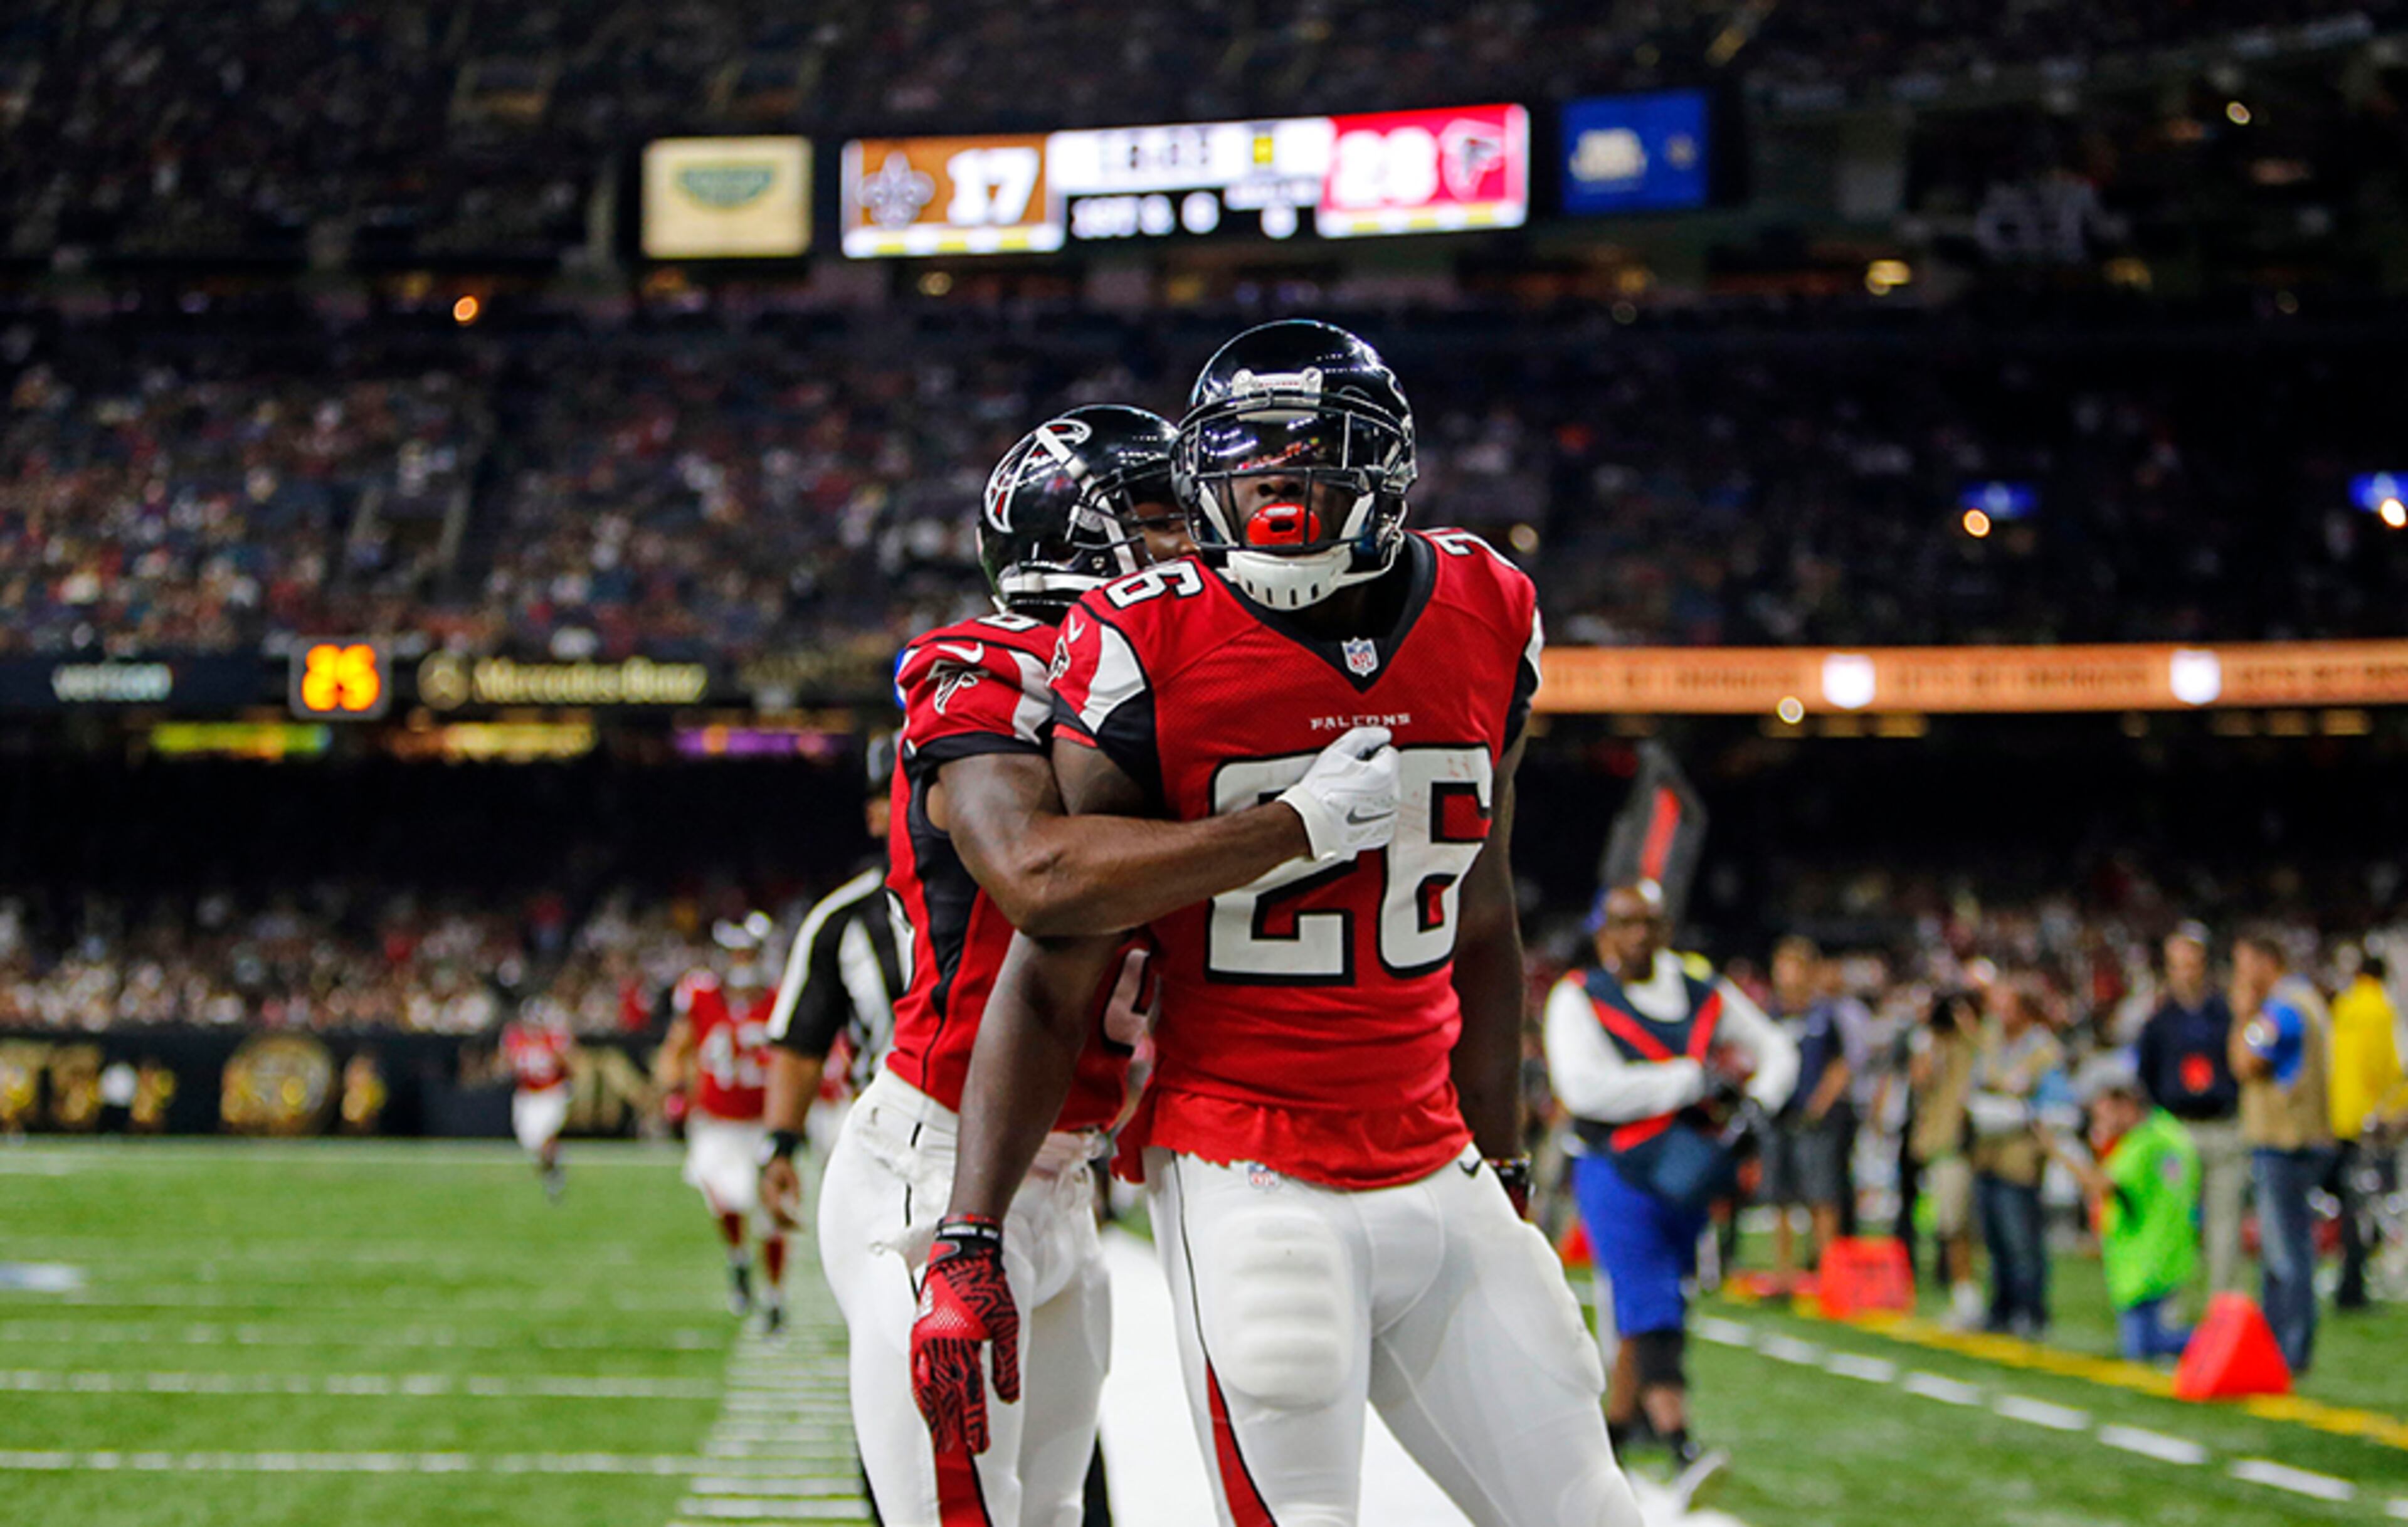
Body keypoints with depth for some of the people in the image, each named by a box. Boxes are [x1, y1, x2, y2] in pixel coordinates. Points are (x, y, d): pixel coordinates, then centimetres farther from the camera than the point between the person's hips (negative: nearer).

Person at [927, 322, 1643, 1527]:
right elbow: (1049, 979, -7)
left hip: (1436, 1178, 5)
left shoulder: (1484, 623, 5)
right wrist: (968, 1247, -11)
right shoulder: (1153, 656, -9)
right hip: (1245, 1184, -5)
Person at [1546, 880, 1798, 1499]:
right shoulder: (1578, 999, -6)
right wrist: (1698, 1077, -20)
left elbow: (1774, 1048, 20)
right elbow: (1586, 1087, -21)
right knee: (1650, 1310, -16)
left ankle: (1612, 1434, 28)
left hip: (1688, 1173, 5)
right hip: (1617, 1171, -5)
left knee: (1649, 1308, 13)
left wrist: (1757, 1102, -3)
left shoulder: (1703, 993, 9)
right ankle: (1681, 1450, -25)